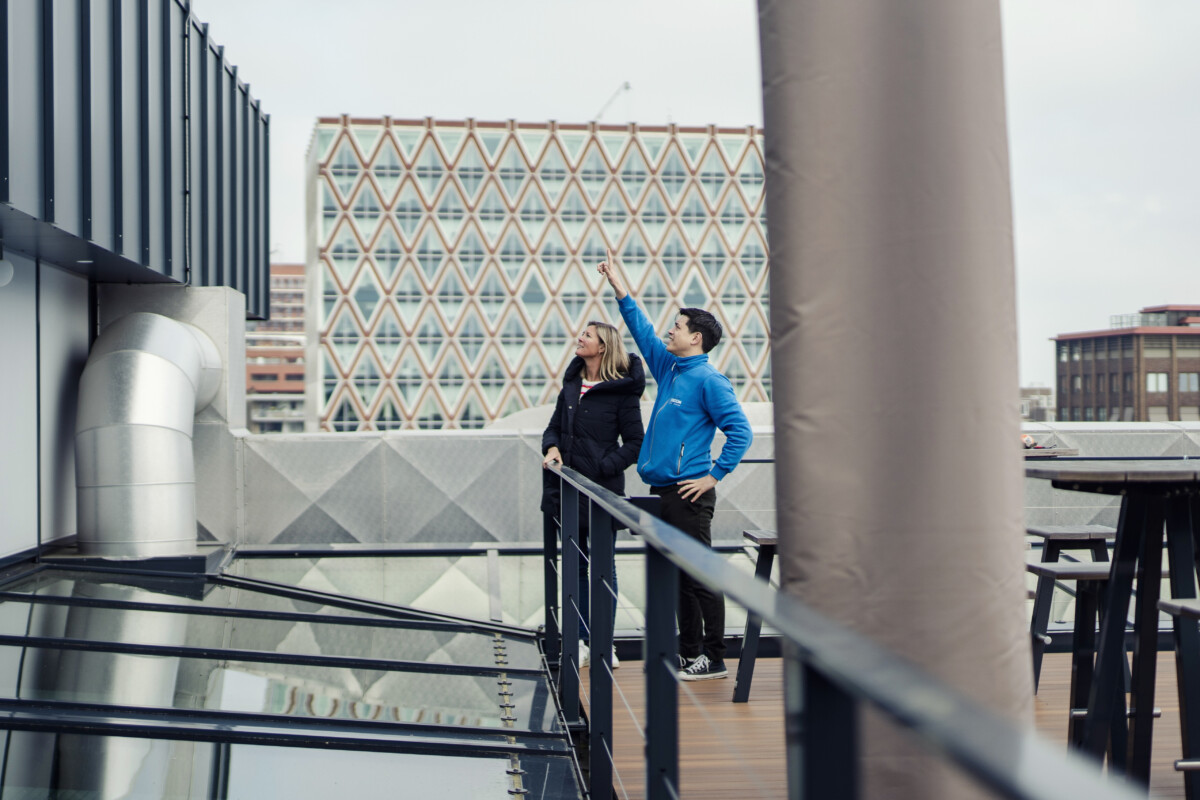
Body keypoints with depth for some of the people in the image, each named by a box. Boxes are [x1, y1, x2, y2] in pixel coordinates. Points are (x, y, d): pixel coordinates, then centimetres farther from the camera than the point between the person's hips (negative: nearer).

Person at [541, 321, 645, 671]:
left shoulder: (621, 390, -9)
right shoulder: (571, 384, 10)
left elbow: (635, 442, -8)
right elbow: (555, 426, 17)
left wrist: (603, 468, -16)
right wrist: (552, 447, -4)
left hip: (602, 490, -6)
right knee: (577, 565, 11)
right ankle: (582, 641, 21)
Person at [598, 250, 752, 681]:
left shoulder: (709, 380, -11)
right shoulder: (668, 368, 13)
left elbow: (740, 431, -16)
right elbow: (642, 331, 24)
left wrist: (713, 476, -16)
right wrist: (618, 286, 24)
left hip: (688, 495, -9)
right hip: (663, 491, 9)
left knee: (700, 576, -3)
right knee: (677, 576, 12)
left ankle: (714, 659, 3)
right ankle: (690, 654, 20)